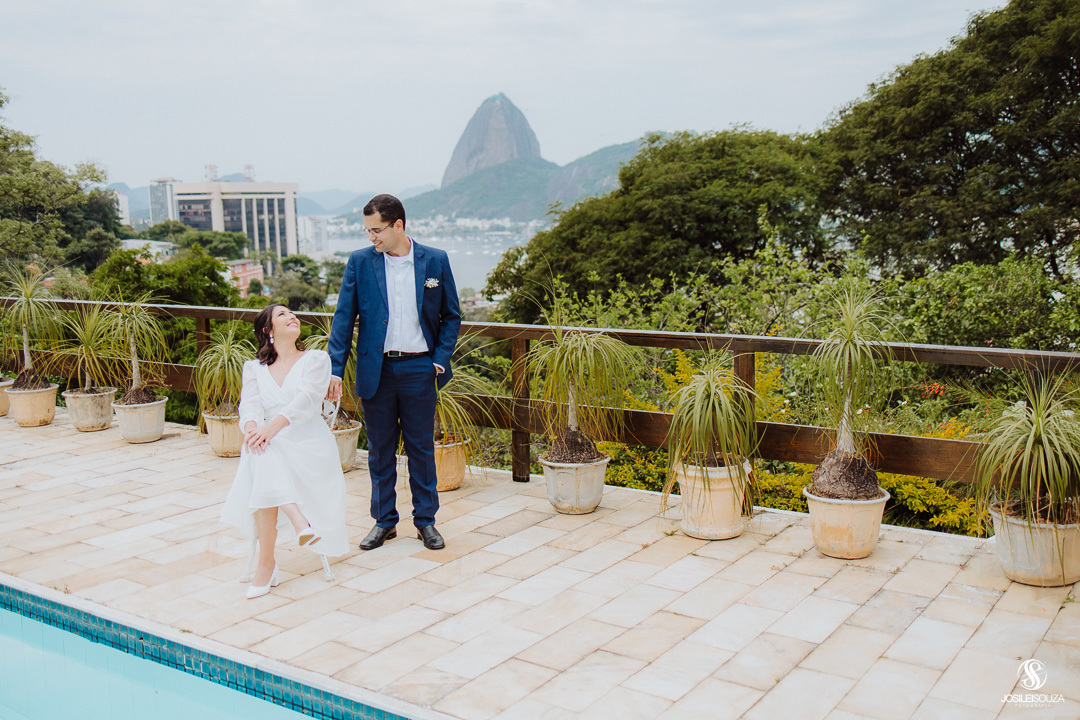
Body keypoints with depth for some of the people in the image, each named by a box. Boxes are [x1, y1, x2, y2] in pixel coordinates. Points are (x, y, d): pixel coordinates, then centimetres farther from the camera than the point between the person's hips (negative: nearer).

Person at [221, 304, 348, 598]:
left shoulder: (316, 359, 11)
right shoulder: (254, 367, 20)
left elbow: (306, 399, -8)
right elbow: (250, 404, 2)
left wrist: (273, 427, -26)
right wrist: (253, 429, -24)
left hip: (309, 444, -2)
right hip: (271, 447, 2)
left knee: (265, 469, -34)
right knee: (260, 457, -37)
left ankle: (266, 564, -36)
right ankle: (299, 521, -48)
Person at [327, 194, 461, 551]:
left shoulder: (435, 261, 0)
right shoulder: (360, 262, 0)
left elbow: (451, 316, 7)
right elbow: (344, 318, 0)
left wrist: (440, 358, -4)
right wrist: (336, 369, -8)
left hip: (419, 369, -1)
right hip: (376, 370, 1)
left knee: (422, 447, 7)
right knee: (380, 450, 9)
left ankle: (426, 520, 21)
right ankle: (384, 521, 23)